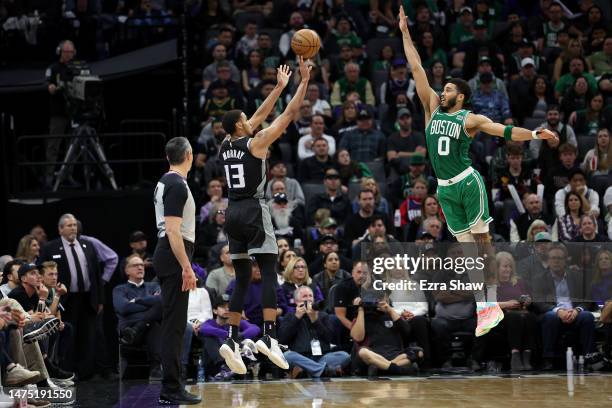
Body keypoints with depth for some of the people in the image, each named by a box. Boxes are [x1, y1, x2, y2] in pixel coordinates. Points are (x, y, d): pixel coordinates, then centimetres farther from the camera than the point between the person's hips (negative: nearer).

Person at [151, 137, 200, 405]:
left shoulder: (166, 182, 16)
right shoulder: (177, 185, -15)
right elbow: (173, 230, -21)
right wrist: (186, 267, -23)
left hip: (166, 254, 10)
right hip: (175, 256, -10)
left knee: (172, 324, 13)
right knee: (174, 325, -9)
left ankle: (170, 387, 17)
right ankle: (171, 390, -9)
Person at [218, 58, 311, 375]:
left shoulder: (226, 144, 12)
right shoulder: (255, 143, -6)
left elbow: (259, 116, 24)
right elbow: (289, 115, -4)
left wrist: (279, 87, 30)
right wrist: (304, 82, 4)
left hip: (233, 213, 7)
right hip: (254, 210, -7)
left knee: (242, 279, 10)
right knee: (269, 273, -8)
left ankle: (231, 340, 1)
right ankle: (269, 336, -21)